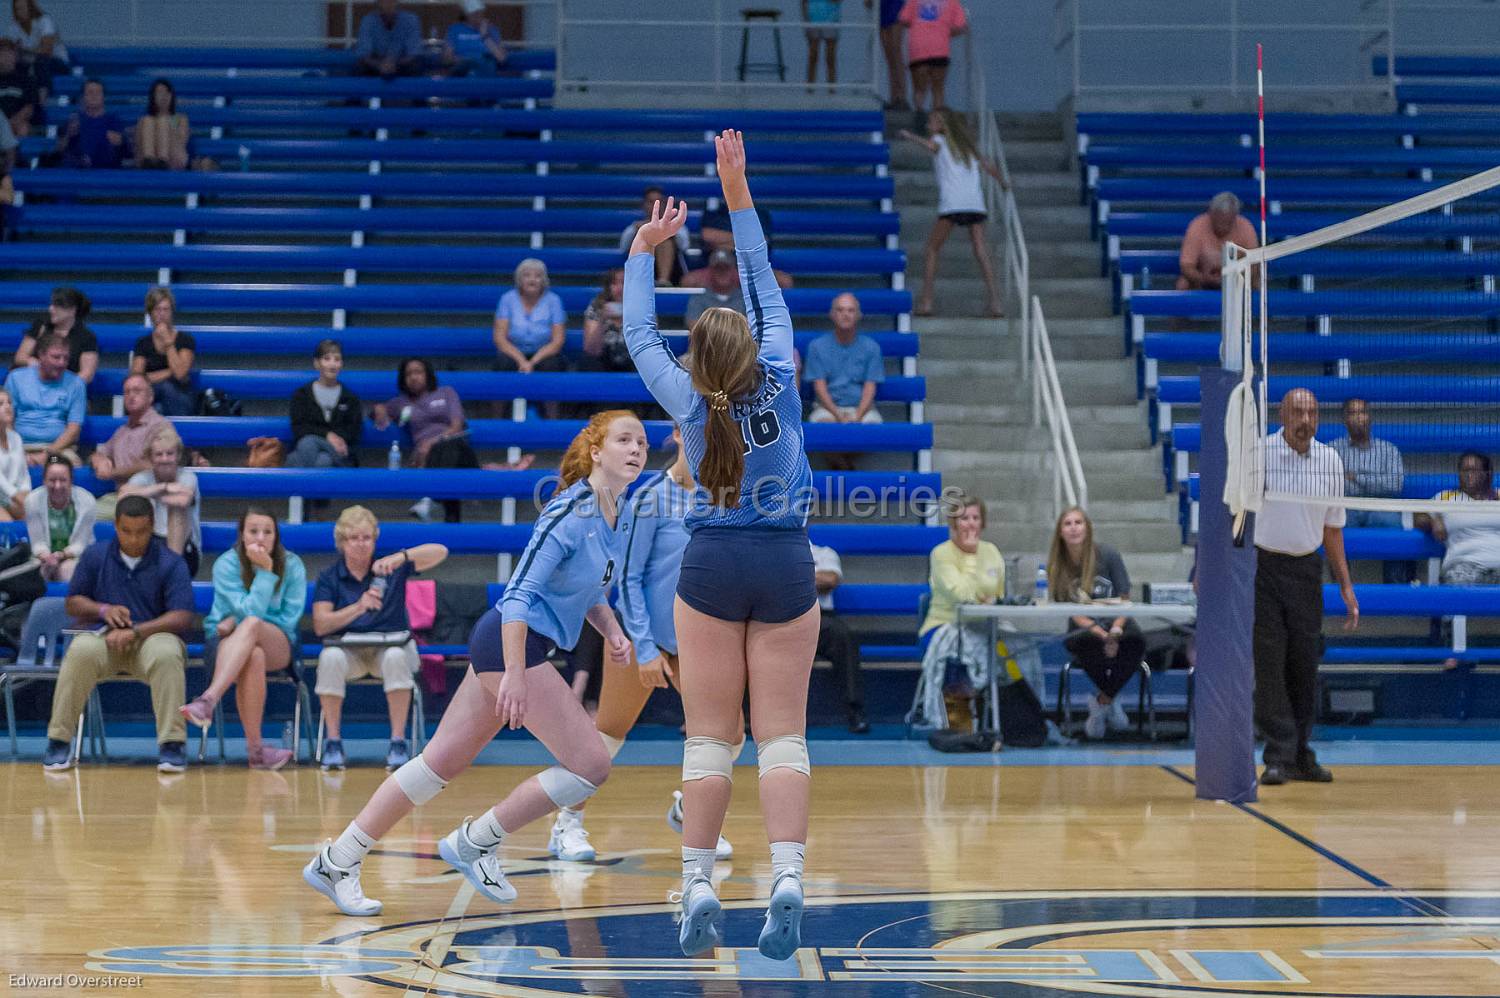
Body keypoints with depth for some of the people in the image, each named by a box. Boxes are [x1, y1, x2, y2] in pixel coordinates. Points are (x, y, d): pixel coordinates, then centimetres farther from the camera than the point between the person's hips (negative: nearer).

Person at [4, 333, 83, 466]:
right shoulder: (16, 378, 11)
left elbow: (74, 429, 3)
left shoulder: (75, 383, 9)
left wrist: (48, 454, -12)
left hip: (60, 448, 0)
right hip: (22, 446, 0)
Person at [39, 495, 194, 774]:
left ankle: (172, 743, -32)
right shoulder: (95, 555, 7)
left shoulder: (171, 563, -2)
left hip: (152, 638, -1)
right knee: (81, 650, -34)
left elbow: (182, 618, -11)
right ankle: (59, 740, -25)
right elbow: (73, 604, 12)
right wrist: (103, 609, -9)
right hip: (105, 639, 2)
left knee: (167, 654, -38)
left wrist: (135, 631, -22)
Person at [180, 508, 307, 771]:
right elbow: (250, 609, -15)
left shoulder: (292, 565, 0)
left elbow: (289, 620, -1)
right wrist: (265, 572, -20)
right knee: (254, 656, -40)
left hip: (278, 646, 1)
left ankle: (208, 700, -52)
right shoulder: (227, 564, -5)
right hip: (227, 644, -1)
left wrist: (237, 623, -9)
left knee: (250, 625, -37)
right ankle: (255, 748, -42)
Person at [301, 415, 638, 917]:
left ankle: (336, 861, 14)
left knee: (440, 763, 10)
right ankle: (476, 841, 2)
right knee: (590, 765, -9)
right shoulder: (570, 512, -17)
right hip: (511, 644, -9)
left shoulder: (617, 516, 10)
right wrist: (514, 675, -27)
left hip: (506, 645, 9)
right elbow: (520, 592, -21)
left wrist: (611, 629, 7)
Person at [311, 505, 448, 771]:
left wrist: (401, 557, -26)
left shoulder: (392, 569, 3)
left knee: (395, 658, -36)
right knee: (330, 658, -34)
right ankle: (333, 742, -23)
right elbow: (320, 625, -8)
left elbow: (440, 552, -9)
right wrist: (359, 607, -22)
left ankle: (398, 741, -29)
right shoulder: (329, 577, 4)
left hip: (391, 645, -1)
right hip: (347, 647, 1)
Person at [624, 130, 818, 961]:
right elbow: (765, 287, 3)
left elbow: (639, 334, 9)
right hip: (787, 565, 0)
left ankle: (698, 886, -2)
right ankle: (786, 877, -16)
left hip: (712, 566, 0)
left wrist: (644, 251, 21)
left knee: (709, 736, 4)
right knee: (782, 736, -1)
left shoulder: (690, 403, -7)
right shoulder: (779, 381, -7)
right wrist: (737, 194, 8)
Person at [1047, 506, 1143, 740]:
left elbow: (1124, 601, 0)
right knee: (1087, 642, -38)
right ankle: (1113, 702, -12)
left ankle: (1102, 702, -13)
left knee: (1136, 639, -35)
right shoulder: (1058, 566, 0)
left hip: (1116, 622, 0)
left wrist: (1116, 630, -20)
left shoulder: (1107, 555, -2)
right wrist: (1102, 635, -21)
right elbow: (1074, 613, -5)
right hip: (1084, 628, 0)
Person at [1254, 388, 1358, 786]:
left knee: (1305, 664, 5)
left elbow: (1332, 527, 14)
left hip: (1307, 570, 4)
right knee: (1269, 664, -6)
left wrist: (1346, 585, 13)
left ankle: (1301, 755, 15)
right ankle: (1278, 757, -4)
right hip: (1263, 565, -4)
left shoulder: (1330, 461, 5)